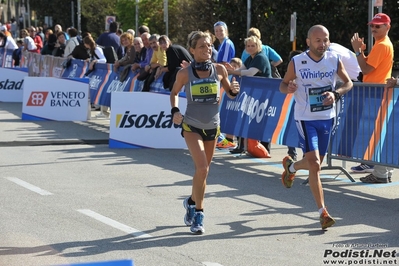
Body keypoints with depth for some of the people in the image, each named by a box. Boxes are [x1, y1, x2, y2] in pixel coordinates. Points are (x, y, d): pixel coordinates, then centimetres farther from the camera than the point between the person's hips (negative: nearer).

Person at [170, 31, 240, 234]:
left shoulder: (219, 70, -5)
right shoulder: (185, 73, -10)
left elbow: (230, 93, 8)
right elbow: (174, 93, 7)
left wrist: (234, 91, -14)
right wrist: (174, 110, -9)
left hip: (212, 126, 3)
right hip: (192, 126, -3)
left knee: (204, 170, 14)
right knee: (202, 168, -19)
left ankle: (192, 202, 40)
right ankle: (198, 214, -5)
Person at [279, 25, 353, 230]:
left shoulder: (334, 60, -3)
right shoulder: (296, 62, -10)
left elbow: (348, 83, 7)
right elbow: (283, 84, 2)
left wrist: (336, 94, -13)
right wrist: (288, 88, -22)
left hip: (327, 118, 4)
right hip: (305, 119, -4)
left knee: (315, 162, 17)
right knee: (314, 164, -14)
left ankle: (291, 166, 52)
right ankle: (323, 212, -7)